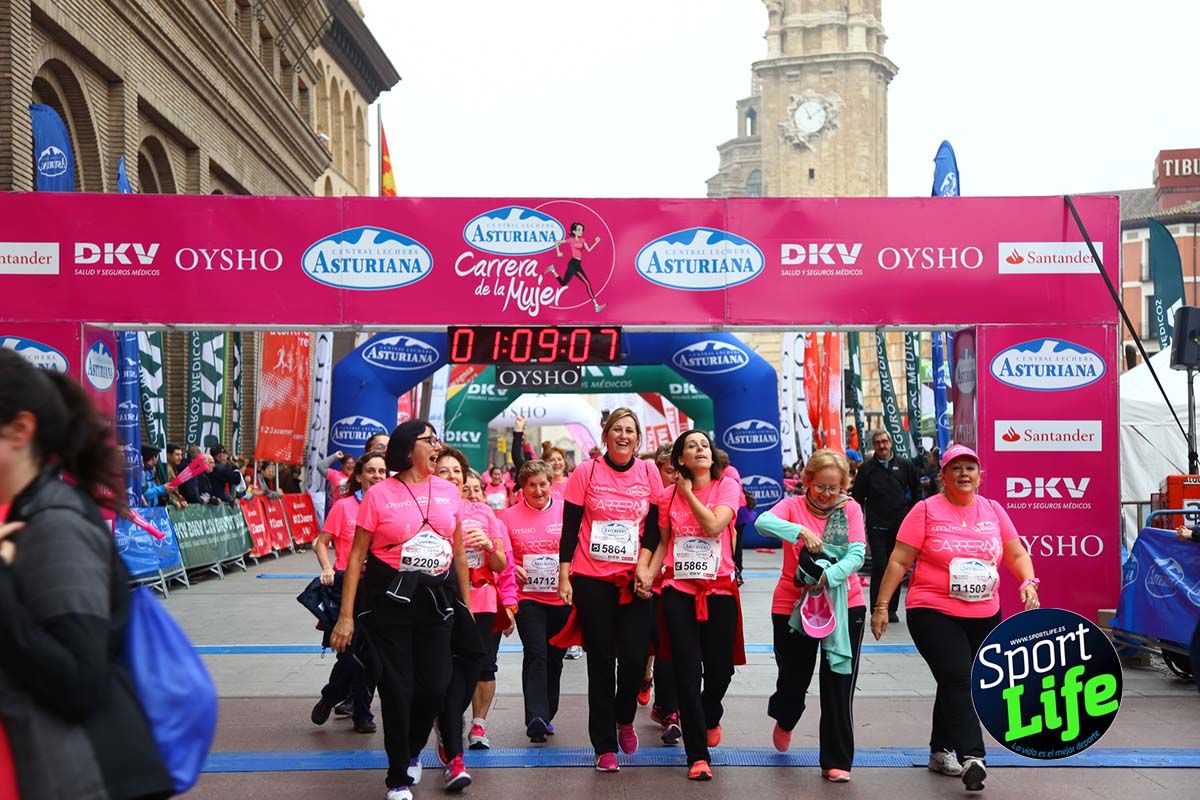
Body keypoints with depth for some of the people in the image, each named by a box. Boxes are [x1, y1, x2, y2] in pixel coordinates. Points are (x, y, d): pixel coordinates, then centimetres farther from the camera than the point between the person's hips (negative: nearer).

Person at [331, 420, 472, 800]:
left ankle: (411, 750, 34)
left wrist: (467, 604, 13)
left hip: (436, 599, 4)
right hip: (390, 598, -3)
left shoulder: (448, 490, 5)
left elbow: (459, 552, 13)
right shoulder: (380, 494, -6)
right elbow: (357, 556, -5)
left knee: (436, 686, 3)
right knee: (397, 688, 2)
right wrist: (346, 615, -9)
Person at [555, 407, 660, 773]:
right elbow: (570, 527, -1)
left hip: (634, 579, 1)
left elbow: (654, 525, 5)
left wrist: (644, 564, -8)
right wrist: (564, 577, -4)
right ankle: (605, 746, 15)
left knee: (634, 657, -6)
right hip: (591, 578, -1)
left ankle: (624, 718, 26)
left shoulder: (649, 472, 3)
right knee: (601, 661, 3)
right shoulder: (586, 473, -2)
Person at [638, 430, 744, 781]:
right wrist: (649, 572, -3)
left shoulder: (727, 485, 0)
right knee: (687, 672, -3)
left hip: (719, 588, -1)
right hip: (679, 589, 1)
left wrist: (688, 492, -6)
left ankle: (711, 716, 41)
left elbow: (713, 525, -15)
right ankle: (698, 756, 6)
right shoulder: (669, 494, 7)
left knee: (719, 669, 5)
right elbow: (664, 542, 13)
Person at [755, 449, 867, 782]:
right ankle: (784, 720, 48)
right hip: (793, 604, 0)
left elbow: (857, 554, -12)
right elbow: (762, 522, -24)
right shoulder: (793, 506, -4)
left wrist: (828, 576, -28)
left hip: (844, 604, 0)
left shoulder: (850, 509, -1)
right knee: (794, 676, 13)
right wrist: (801, 532, -37)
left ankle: (837, 761, 13)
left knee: (839, 685, -1)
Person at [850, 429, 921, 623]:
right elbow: (858, 498, 6)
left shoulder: (904, 465, 5)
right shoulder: (867, 468, 3)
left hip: (900, 524, 2)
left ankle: (891, 609, 16)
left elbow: (916, 489, 16)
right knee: (879, 567, -7)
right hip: (877, 526, -2)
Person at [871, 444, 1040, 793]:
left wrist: (1028, 583, -8)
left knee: (955, 685, 14)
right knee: (958, 681, -19)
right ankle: (971, 757, -23)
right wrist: (881, 605, -9)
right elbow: (898, 561, -6)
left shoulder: (993, 510, 8)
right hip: (934, 613, -5)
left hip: (984, 617, 5)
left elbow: (1018, 555, 13)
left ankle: (941, 751, 30)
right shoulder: (926, 510, -5)